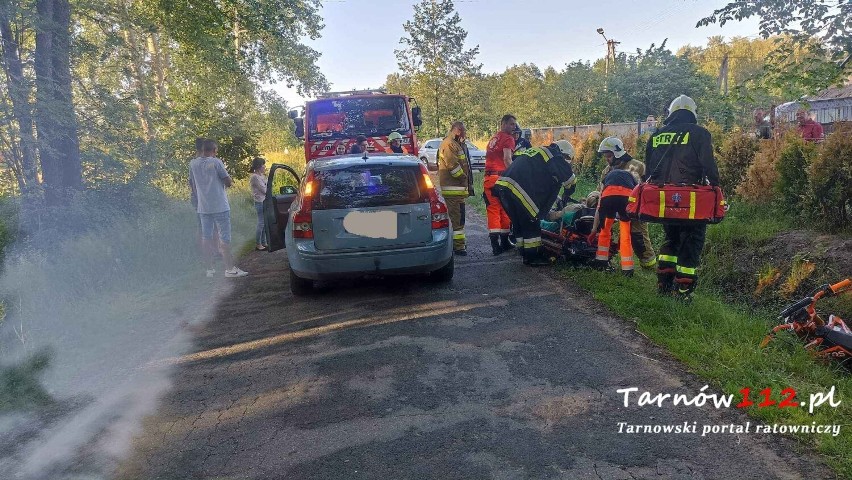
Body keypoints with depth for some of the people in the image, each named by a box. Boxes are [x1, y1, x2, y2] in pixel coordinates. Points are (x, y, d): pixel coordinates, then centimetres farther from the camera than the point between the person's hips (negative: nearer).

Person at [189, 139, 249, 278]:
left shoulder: (193, 164, 5)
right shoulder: (216, 162, -10)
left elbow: (194, 185, 14)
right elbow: (228, 181, -10)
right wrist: (229, 181, 13)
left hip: (203, 207, 5)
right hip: (219, 206, -5)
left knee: (206, 237, 10)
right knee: (224, 237, -2)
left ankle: (210, 269, 13)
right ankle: (230, 269, -2)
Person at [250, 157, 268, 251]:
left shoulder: (261, 176, 14)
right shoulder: (255, 177, -15)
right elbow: (264, 190, -14)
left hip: (264, 201, 9)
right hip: (260, 202, -9)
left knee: (264, 223, 12)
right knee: (261, 223, -5)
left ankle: (264, 242, 20)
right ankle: (258, 244, 2)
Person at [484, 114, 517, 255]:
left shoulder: (493, 138, 21)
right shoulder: (508, 138, -4)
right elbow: (507, 159, -17)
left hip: (488, 178, 6)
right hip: (501, 177, -6)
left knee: (493, 209, 3)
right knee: (505, 210, 6)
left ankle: (495, 243, -4)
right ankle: (504, 242, 14)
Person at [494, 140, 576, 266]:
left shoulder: (536, 151, 31)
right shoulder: (554, 156, 4)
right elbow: (568, 177, -3)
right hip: (518, 189, -9)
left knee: (520, 223, 16)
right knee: (531, 223, 1)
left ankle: (527, 256, 23)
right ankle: (533, 257, 6)